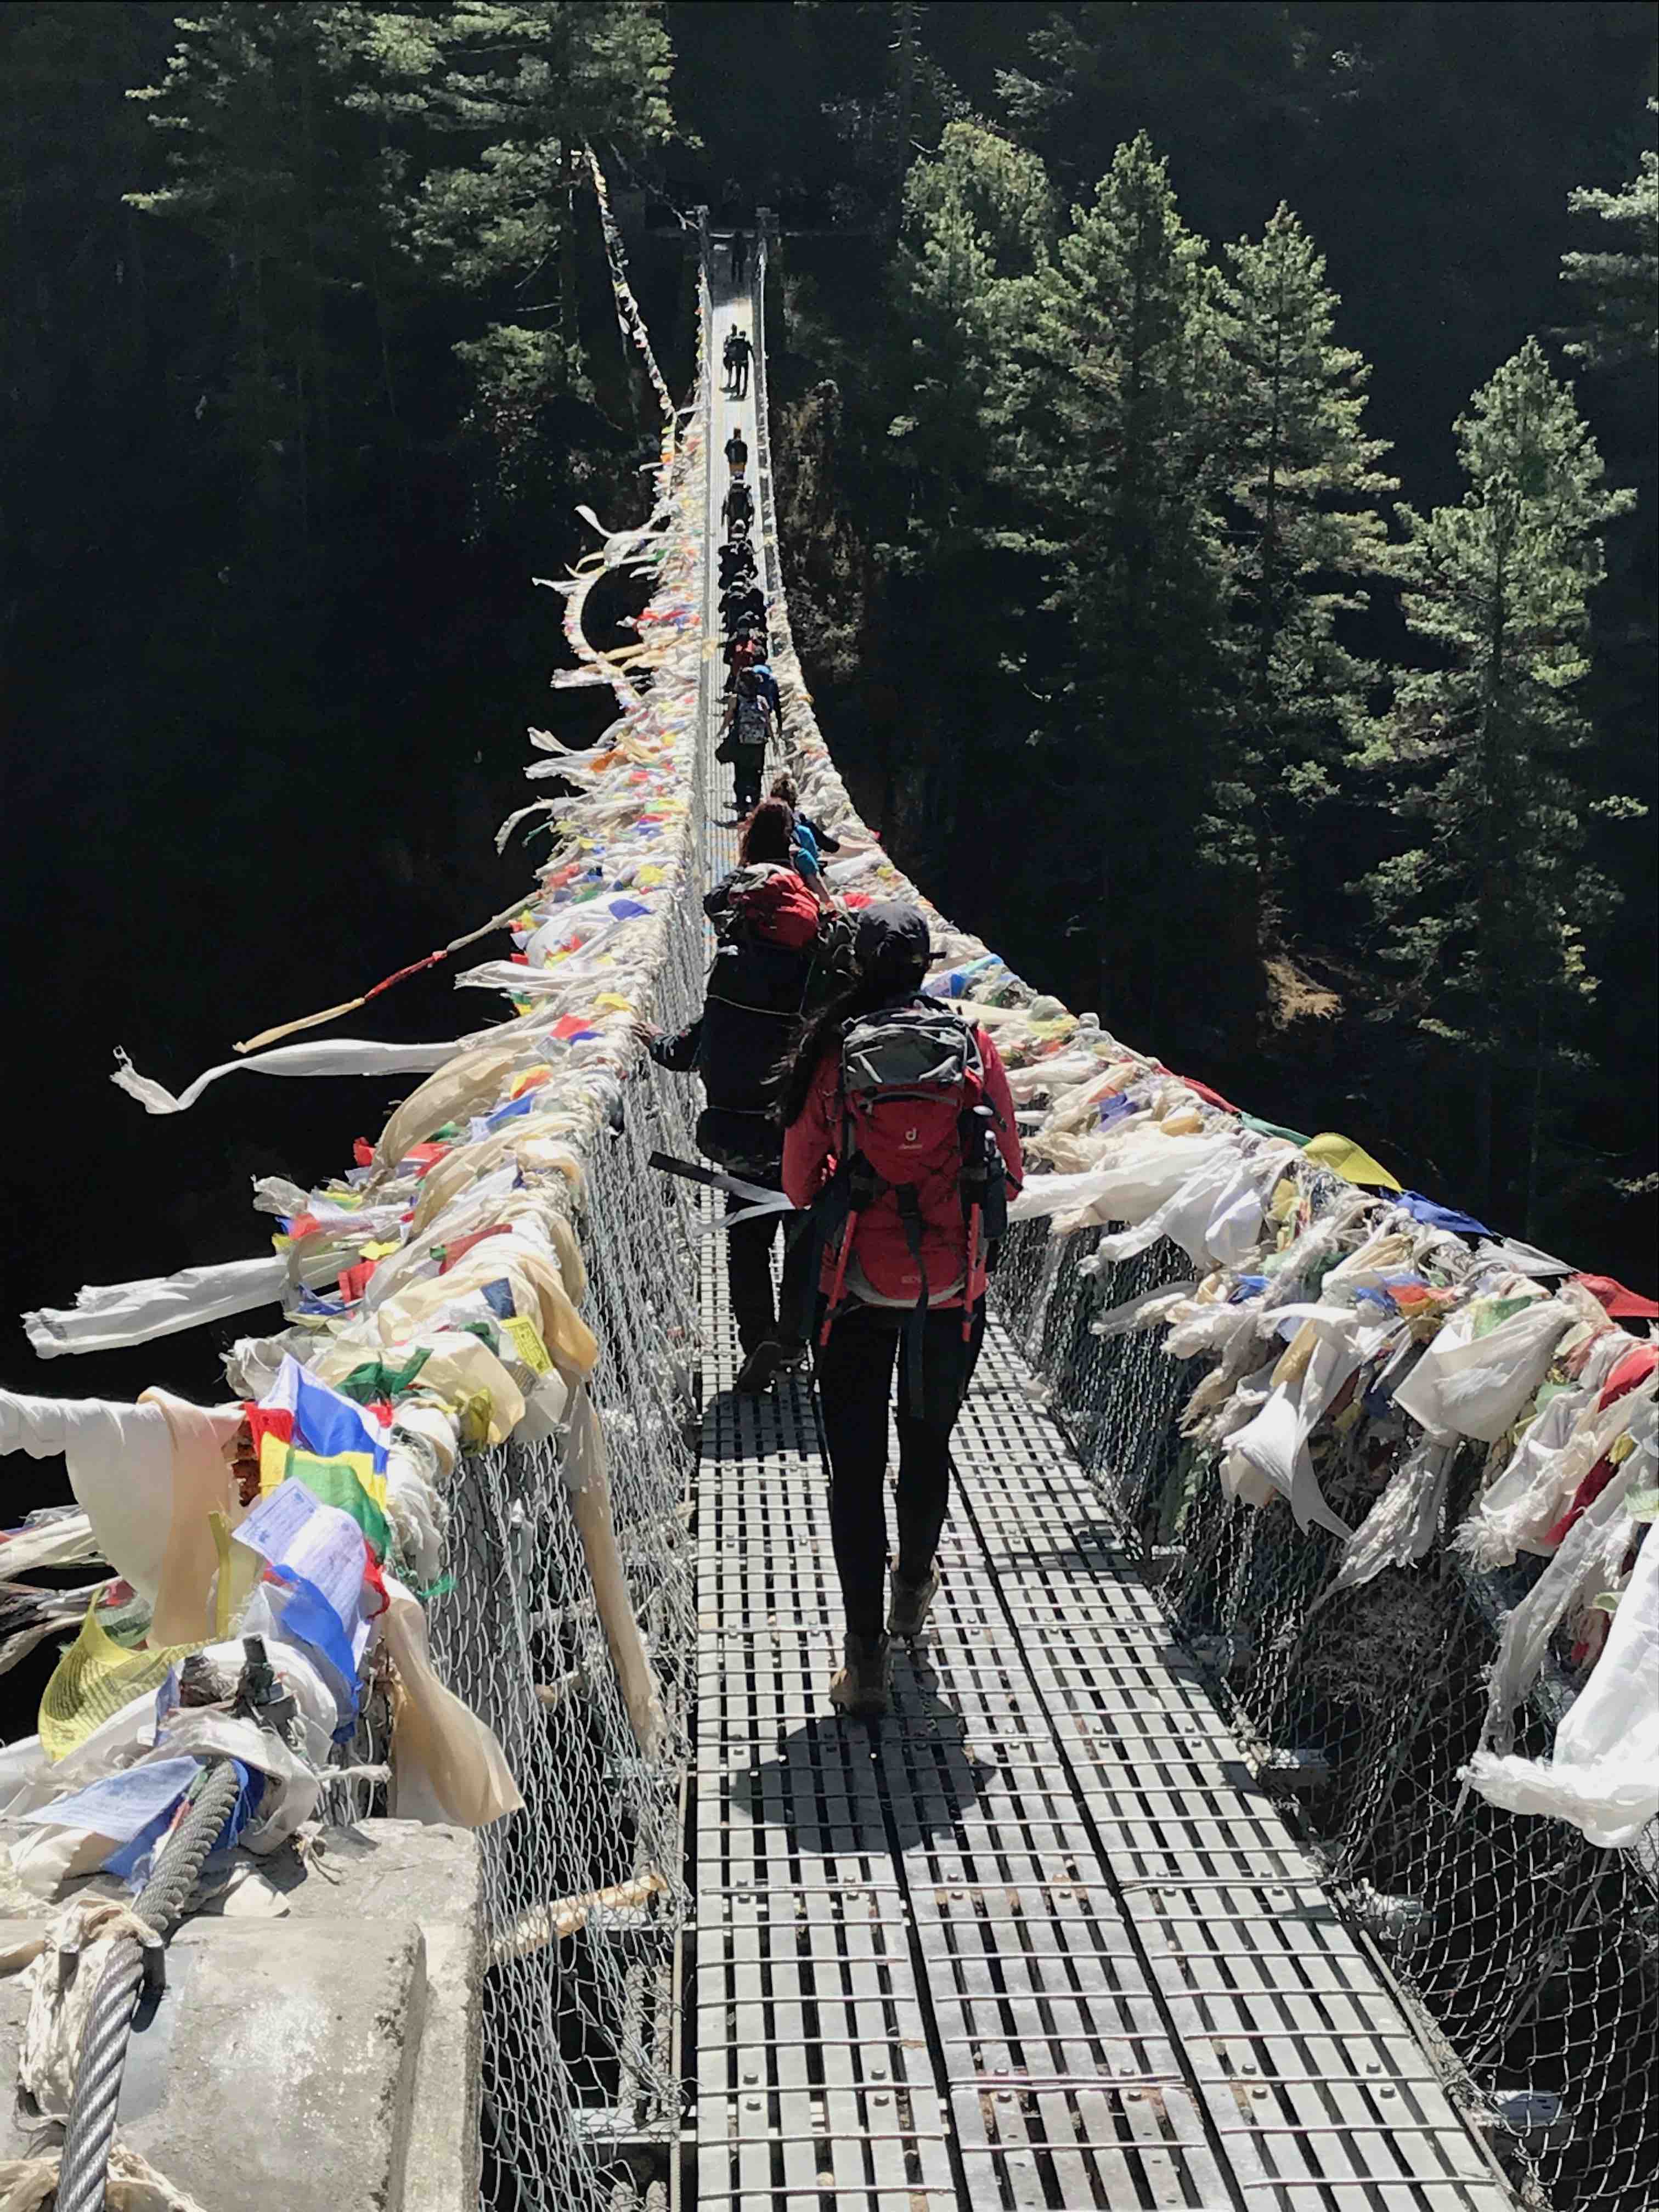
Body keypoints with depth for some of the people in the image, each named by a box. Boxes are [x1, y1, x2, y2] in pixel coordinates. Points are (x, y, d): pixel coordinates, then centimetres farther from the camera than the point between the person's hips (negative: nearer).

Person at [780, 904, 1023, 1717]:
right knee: (928, 1445, 23)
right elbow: (1009, 1174, 2)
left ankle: (865, 1658, -1)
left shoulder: (830, 1050, -6)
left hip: (858, 1289, -2)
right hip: (954, 1286, 2)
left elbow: (800, 1183, 0)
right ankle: (913, 1589, 45)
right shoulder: (974, 1048, -4)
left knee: (855, 1465, 4)